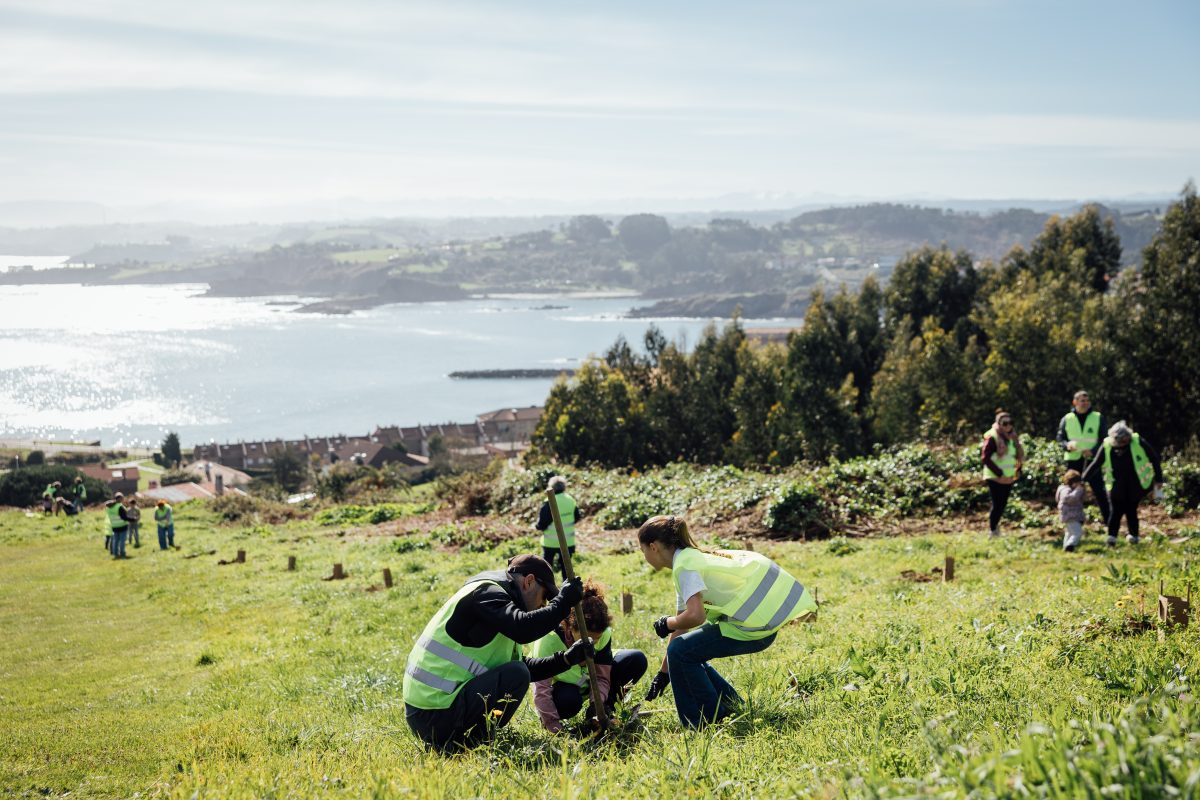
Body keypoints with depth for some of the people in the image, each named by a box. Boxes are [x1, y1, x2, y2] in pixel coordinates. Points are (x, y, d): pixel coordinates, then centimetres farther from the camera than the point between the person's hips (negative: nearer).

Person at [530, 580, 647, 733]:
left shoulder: (604, 634, -24)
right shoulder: (549, 639, -35)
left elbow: (602, 677, -18)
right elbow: (541, 688, -35)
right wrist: (553, 724, -40)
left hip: (589, 679, 4)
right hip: (563, 686, -4)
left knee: (638, 660, -18)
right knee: (568, 700, -43)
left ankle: (608, 703, 1)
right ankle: (547, 713, -7)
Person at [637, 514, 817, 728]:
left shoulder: (685, 565, -13)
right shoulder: (692, 558, 17)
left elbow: (694, 616, -28)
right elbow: (684, 624, 21)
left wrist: (666, 624, -6)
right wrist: (664, 674, 24)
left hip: (756, 626, -10)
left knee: (683, 652, -8)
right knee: (690, 650, 16)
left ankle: (703, 723, 3)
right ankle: (730, 707, 25)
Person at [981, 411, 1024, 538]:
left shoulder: (1012, 437, 10)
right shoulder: (992, 438, -13)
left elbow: (1019, 455, 21)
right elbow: (986, 459, -17)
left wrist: (1018, 470, 6)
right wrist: (999, 473, -18)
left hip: (1009, 478, 7)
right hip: (995, 478, -7)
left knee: (1003, 503, 12)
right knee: (997, 504, -6)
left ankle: (995, 524, 30)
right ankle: (992, 531, 6)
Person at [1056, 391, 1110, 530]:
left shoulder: (1098, 418, 2)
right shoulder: (1067, 419, 6)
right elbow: (1060, 438, 10)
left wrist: (1093, 451, -15)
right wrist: (1067, 445, -14)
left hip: (1092, 460, -2)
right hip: (1073, 461, 2)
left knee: (1100, 492, -4)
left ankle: (1109, 522, 3)